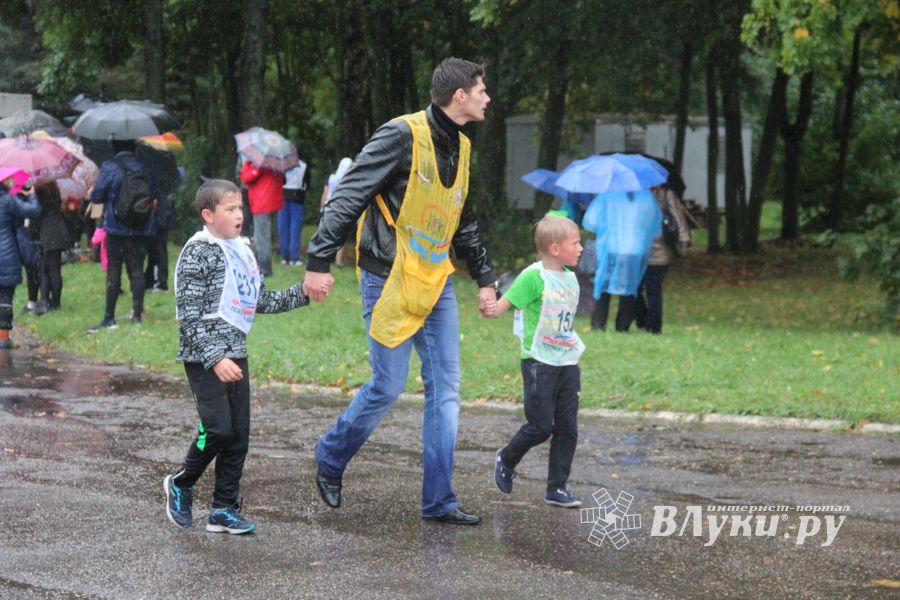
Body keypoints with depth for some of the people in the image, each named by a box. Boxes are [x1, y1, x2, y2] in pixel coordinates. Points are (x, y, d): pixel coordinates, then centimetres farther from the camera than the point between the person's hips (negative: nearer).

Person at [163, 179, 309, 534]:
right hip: (204, 357, -8)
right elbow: (190, 315, -15)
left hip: (235, 355, 8)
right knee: (218, 428, -14)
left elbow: (261, 301, 22)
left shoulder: (242, 250, 14)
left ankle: (224, 509, 12)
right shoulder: (198, 252, -11)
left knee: (239, 435, 5)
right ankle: (181, 485, 10)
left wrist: (303, 293, 12)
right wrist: (215, 358, -23)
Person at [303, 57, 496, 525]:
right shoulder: (402, 136, -14)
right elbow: (348, 197, -16)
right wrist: (320, 262, -21)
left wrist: (485, 277, 24)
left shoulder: (459, 148, 12)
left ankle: (438, 500, 7)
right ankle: (330, 457, 23)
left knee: (445, 388, 2)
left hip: (436, 282, 8)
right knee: (388, 387, -3)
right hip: (390, 282, -8)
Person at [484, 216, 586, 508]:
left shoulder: (571, 278, 10)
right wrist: (494, 309, -43)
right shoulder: (534, 277, -13)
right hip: (539, 363, -7)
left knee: (567, 428, 5)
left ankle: (557, 488, 14)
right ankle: (506, 459, 24)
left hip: (567, 362, 7)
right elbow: (508, 300, -23)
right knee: (541, 426, -3)